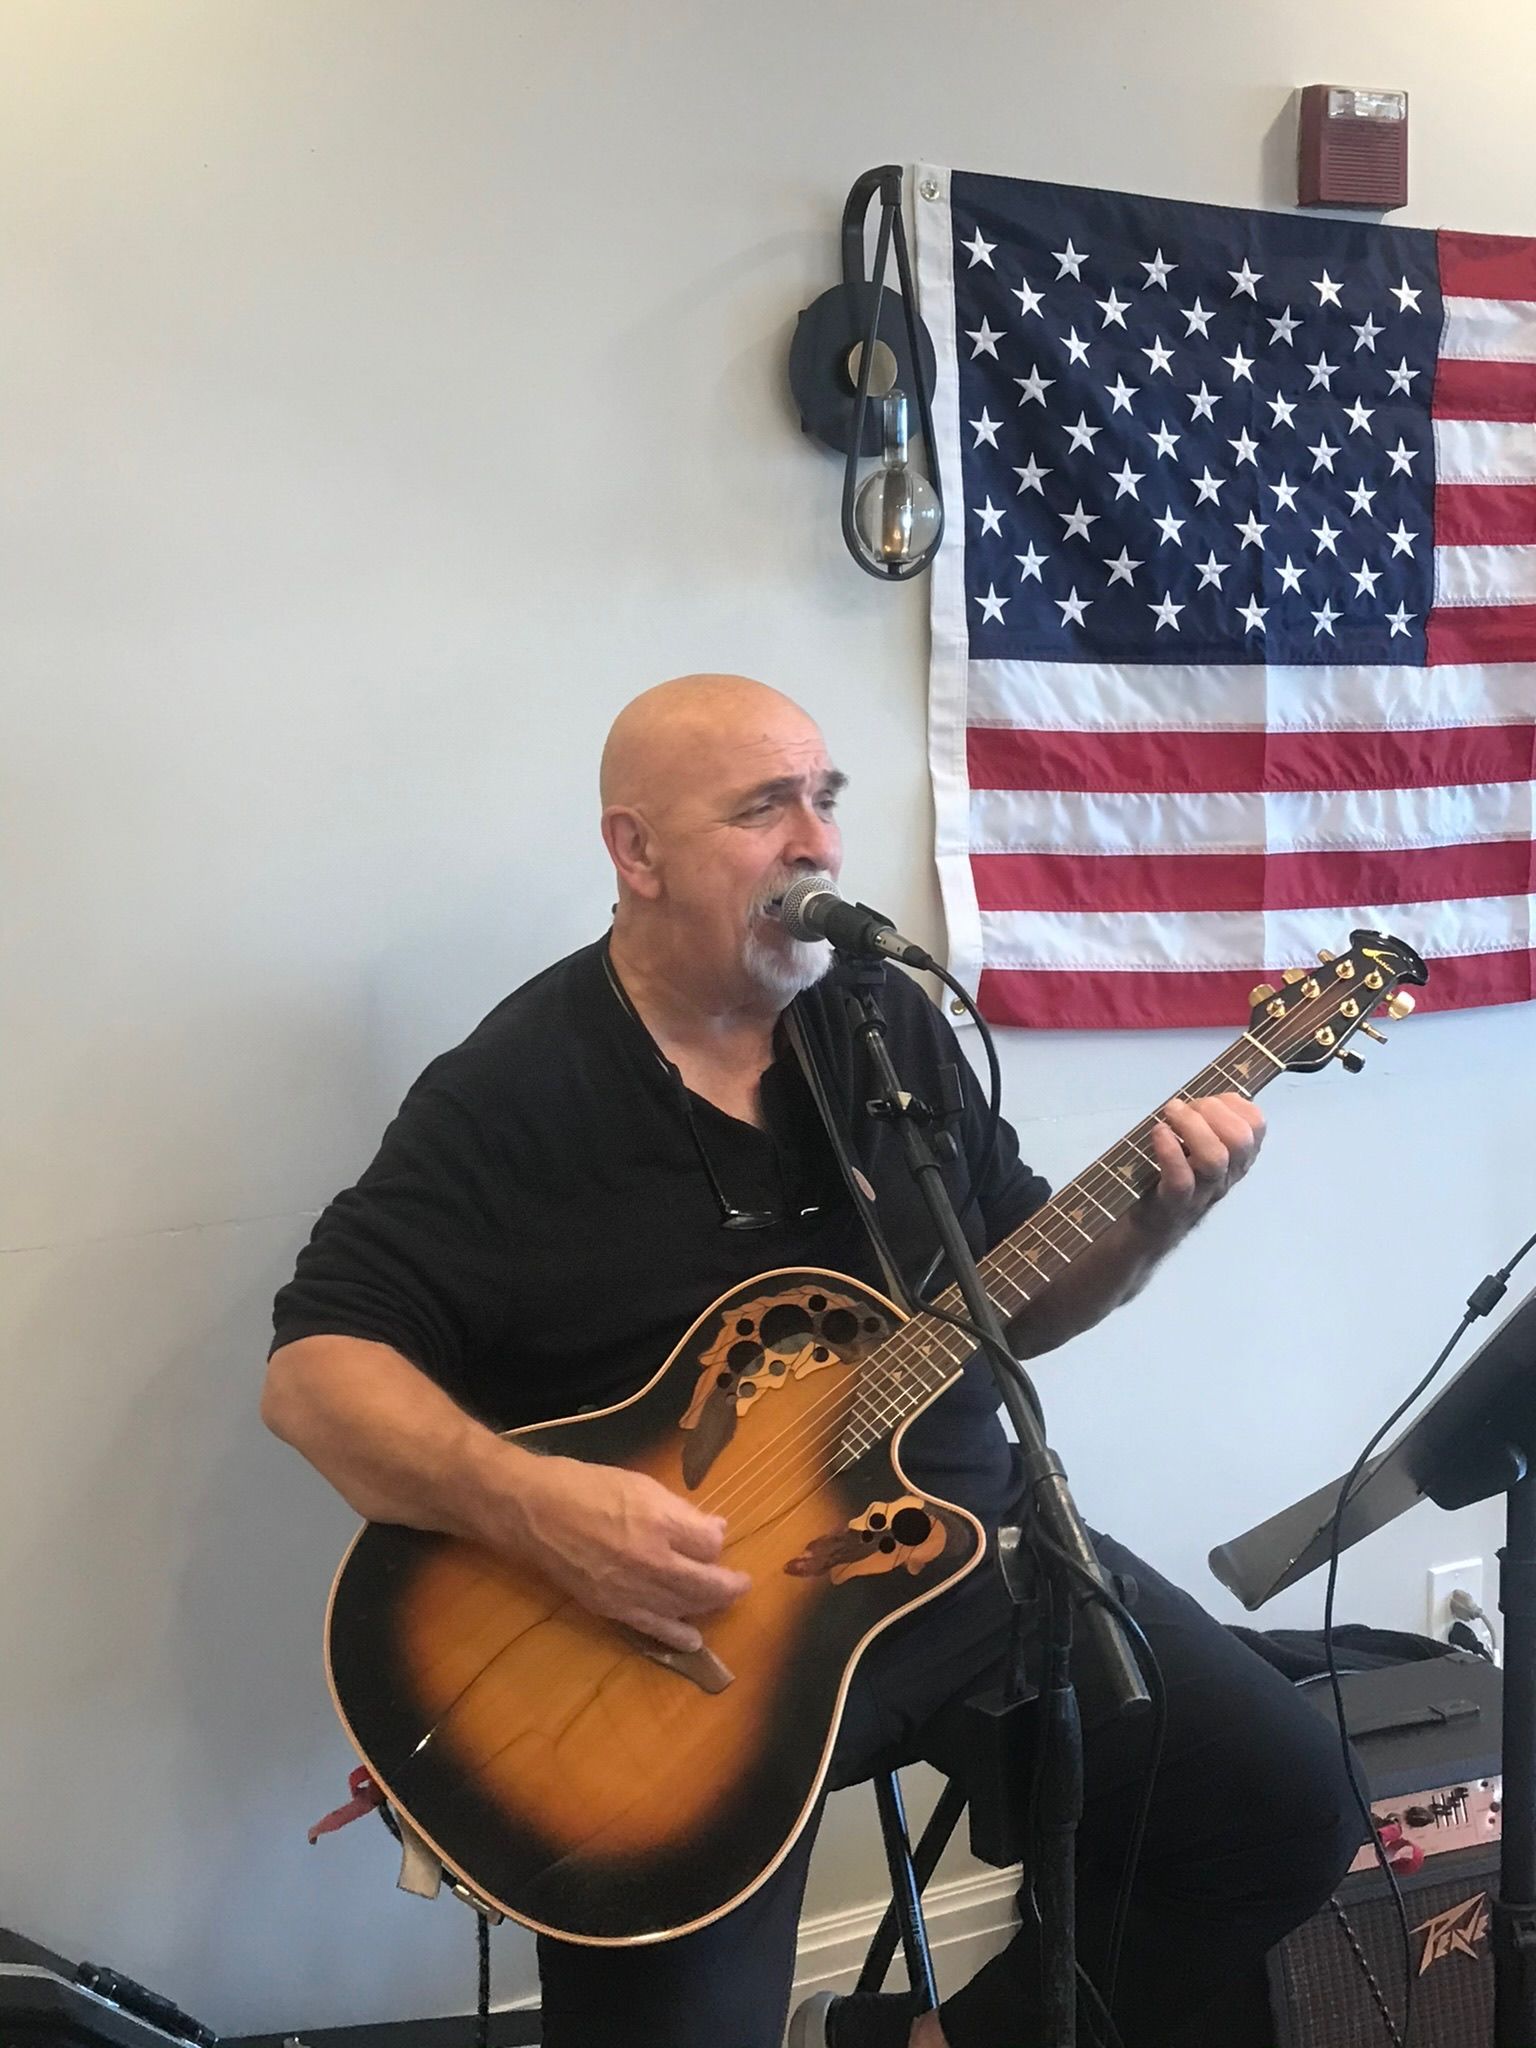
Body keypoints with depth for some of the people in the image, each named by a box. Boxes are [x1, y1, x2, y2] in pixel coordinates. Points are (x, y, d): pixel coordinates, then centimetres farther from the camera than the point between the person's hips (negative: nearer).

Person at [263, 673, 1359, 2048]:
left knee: (1287, 1803, -2)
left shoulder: (892, 1023, 6)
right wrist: (534, 1507, -29)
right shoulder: (513, 1094, -10)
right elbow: (317, 1368, -13)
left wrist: (1155, 1220, -6)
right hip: (670, 1608, -5)